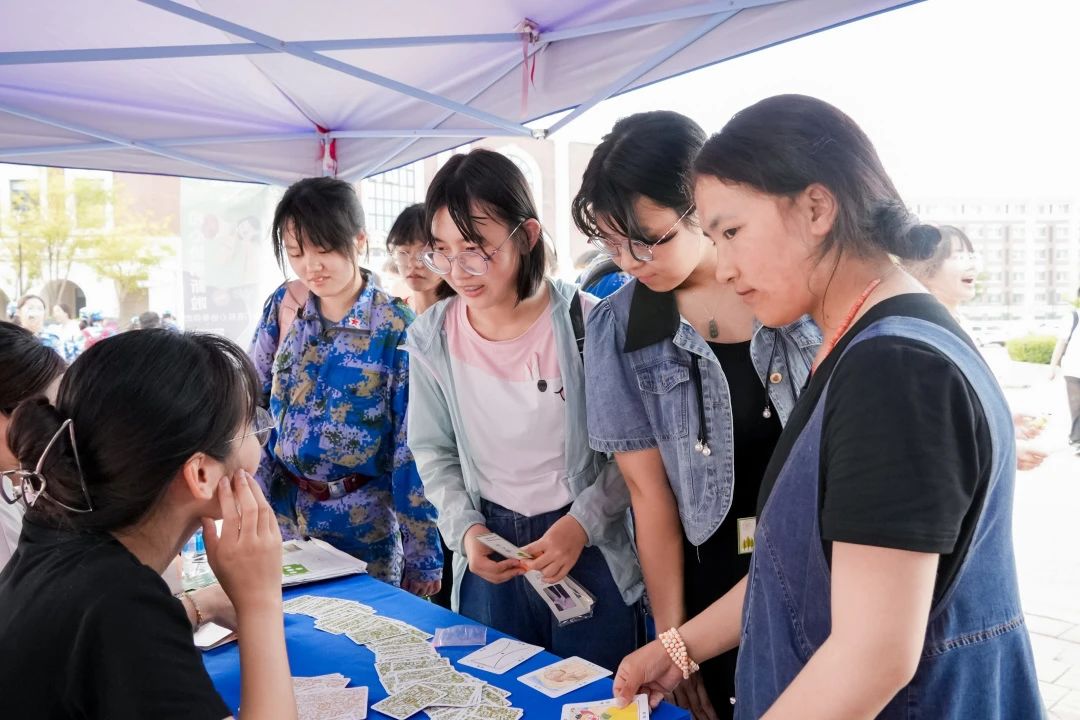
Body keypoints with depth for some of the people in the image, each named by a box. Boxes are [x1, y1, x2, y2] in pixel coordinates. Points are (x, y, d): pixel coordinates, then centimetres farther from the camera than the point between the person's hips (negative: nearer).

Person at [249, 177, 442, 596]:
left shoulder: (396, 329, -16)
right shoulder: (283, 305, -3)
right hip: (280, 507, 4)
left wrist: (421, 560, -11)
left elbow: (414, 445, -14)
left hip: (360, 520, -4)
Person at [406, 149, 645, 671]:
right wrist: (465, 528, -8)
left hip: (590, 549, -2)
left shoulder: (583, 323, -15)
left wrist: (582, 524, -18)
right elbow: (434, 452, 5)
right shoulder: (430, 338, -5)